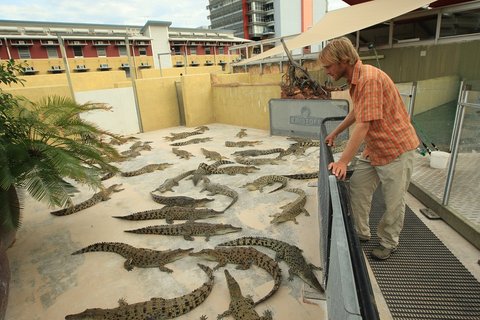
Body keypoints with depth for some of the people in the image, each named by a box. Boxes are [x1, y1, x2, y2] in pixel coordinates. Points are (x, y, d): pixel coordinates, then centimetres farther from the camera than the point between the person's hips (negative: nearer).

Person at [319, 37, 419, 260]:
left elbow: (363, 125, -30)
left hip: (396, 149, -9)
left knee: (393, 201, 7)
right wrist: (335, 132, 23)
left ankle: (388, 243, 28)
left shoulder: (370, 78, -25)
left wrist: (343, 162, -30)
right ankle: (361, 233, 29)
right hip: (373, 149, 9)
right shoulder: (355, 79, 5)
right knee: (357, 190, 11)